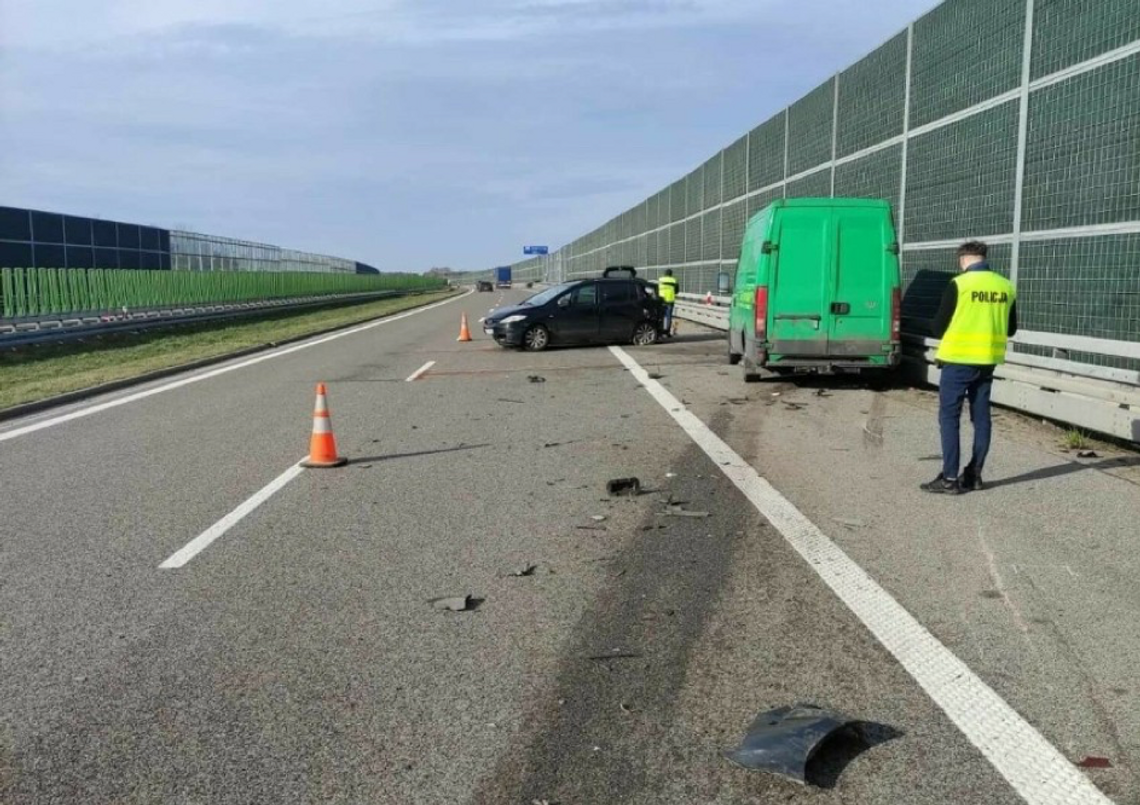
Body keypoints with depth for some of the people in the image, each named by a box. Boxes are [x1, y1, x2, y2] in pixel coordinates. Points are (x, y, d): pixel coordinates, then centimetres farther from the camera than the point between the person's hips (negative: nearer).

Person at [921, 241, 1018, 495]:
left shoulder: (960, 284, -12)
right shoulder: (1006, 287, 4)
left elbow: (938, 327, -8)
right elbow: (1010, 329, 13)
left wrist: (949, 335, 14)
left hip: (959, 359, -5)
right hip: (988, 361, 6)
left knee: (949, 417, 0)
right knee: (981, 417, 12)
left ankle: (950, 478, -2)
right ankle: (974, 475, 17)